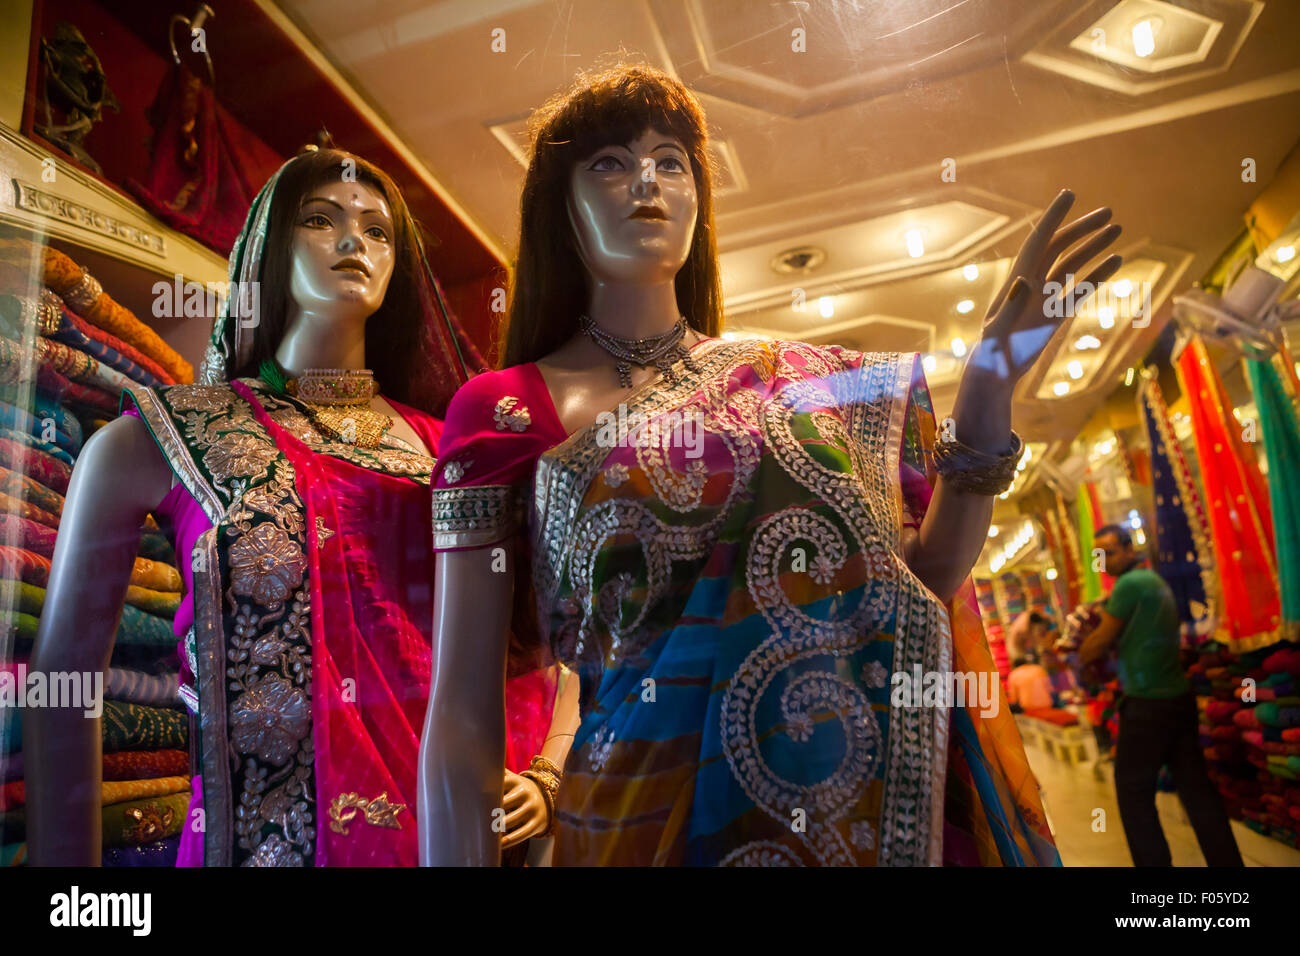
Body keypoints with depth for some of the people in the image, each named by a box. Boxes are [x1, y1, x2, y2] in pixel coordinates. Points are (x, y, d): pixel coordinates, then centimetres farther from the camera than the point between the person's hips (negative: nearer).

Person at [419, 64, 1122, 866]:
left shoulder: (797, 376, 5)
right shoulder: (505, 409, -4)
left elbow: (922, 578, 4)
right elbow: (462, 714, -7)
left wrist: (988, 395, -5)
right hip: (653, 805, -2)